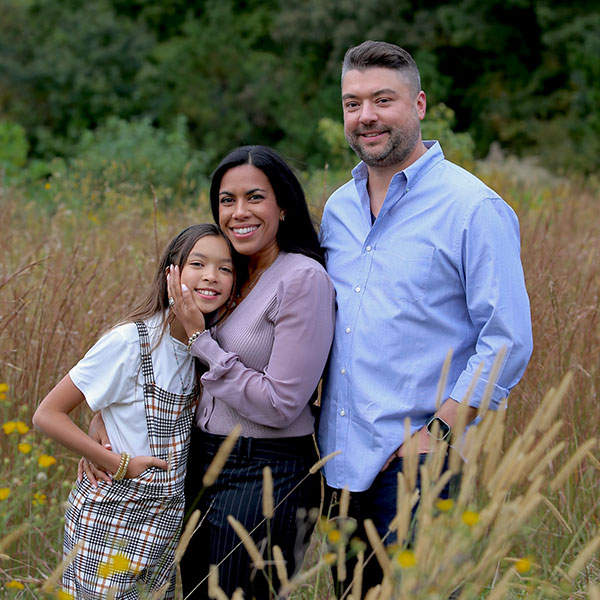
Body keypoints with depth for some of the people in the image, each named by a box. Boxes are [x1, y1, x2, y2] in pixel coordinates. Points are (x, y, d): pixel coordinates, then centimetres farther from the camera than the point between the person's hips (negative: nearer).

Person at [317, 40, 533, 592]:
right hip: (340, 461, 6)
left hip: (414, 462, -6)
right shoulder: (338, 208, 13)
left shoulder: (474, 208, -8)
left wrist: (437, 433, -15)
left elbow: (508, 340, -11)